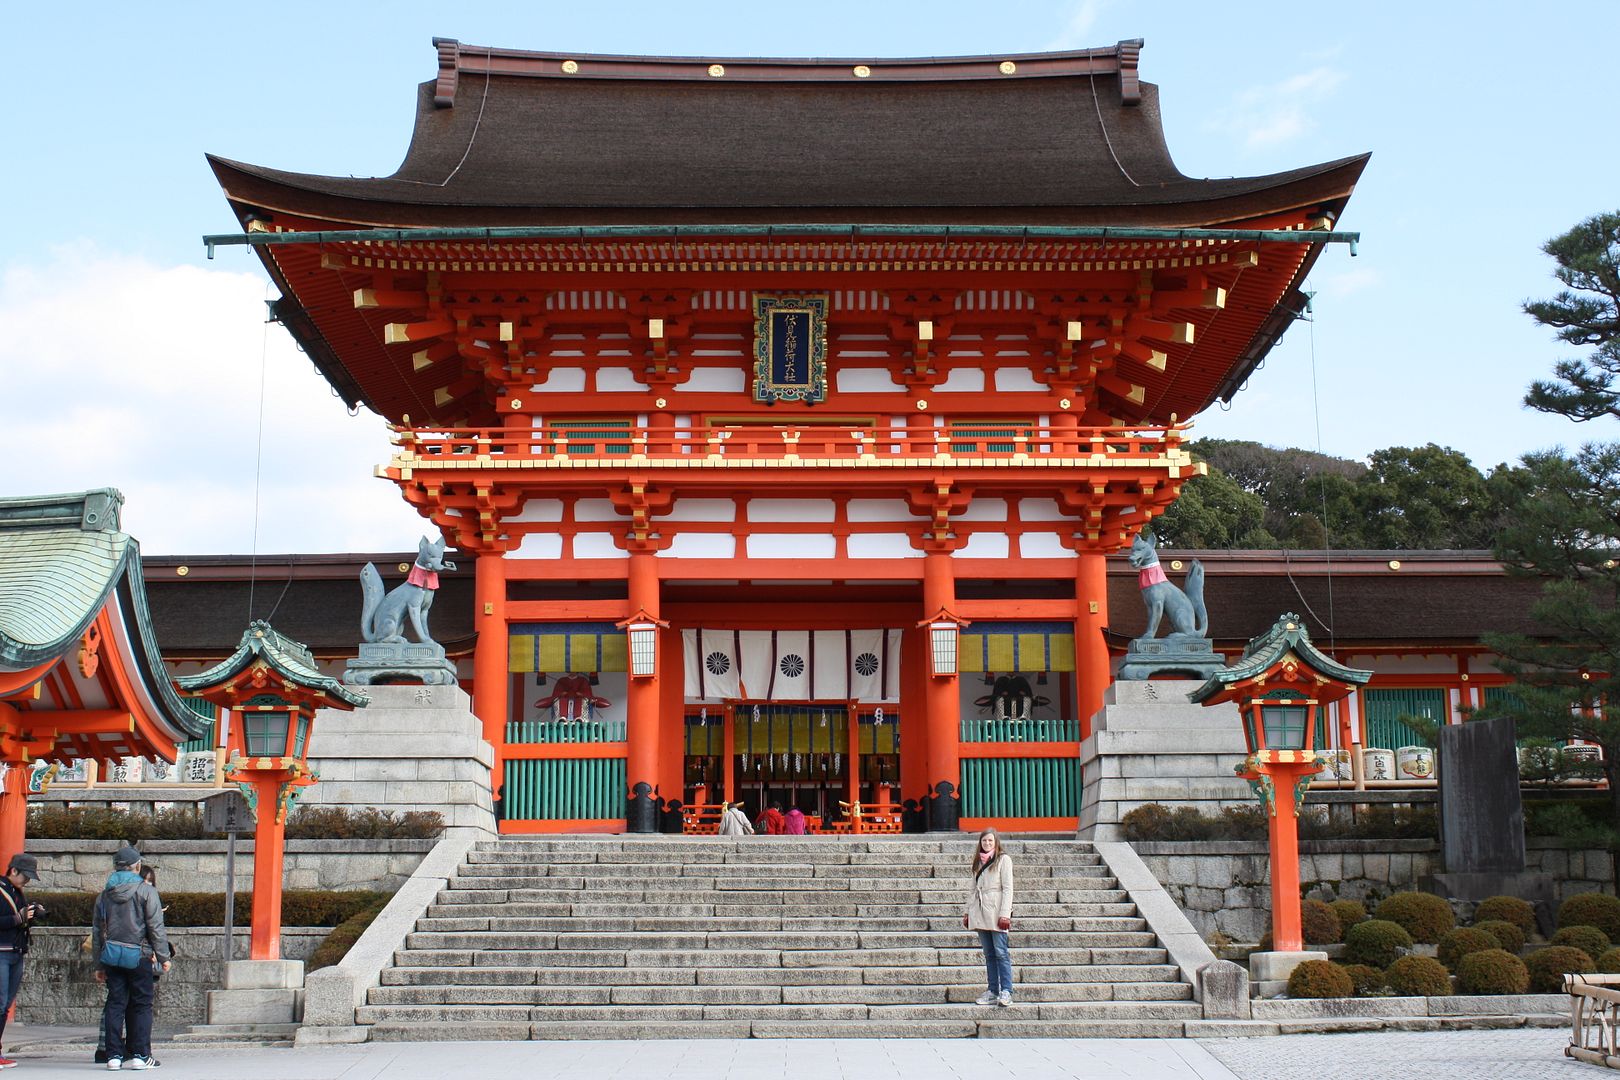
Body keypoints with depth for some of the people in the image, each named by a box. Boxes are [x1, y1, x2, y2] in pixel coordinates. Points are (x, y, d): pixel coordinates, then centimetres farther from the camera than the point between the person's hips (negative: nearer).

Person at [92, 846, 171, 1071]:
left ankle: (114, 1055, 5)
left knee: (115, 1004, 7)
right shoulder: (146, 891, -4)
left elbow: (97, 931, 14)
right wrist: (163, 957, 0)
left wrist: (100, 964, 20)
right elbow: (156, 928, -7)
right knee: (141, 1005, 2)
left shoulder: (104, 895, 11)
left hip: (111, 957, 4)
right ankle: (140, 1055, 0)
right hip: (139, 956, -4)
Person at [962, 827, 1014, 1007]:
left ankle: (1006, 992, -9)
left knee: (1000, 952, -9)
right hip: (980, 912, 6)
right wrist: (968, 912, 12)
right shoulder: (979, 861, 18)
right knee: (989, 953, 7)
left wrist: (1005, 914, -13)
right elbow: (972, 888, 19)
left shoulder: (1003, 859, -1)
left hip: (996, 911, -6)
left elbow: (1007, 888, -6)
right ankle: (992, 991, 8)